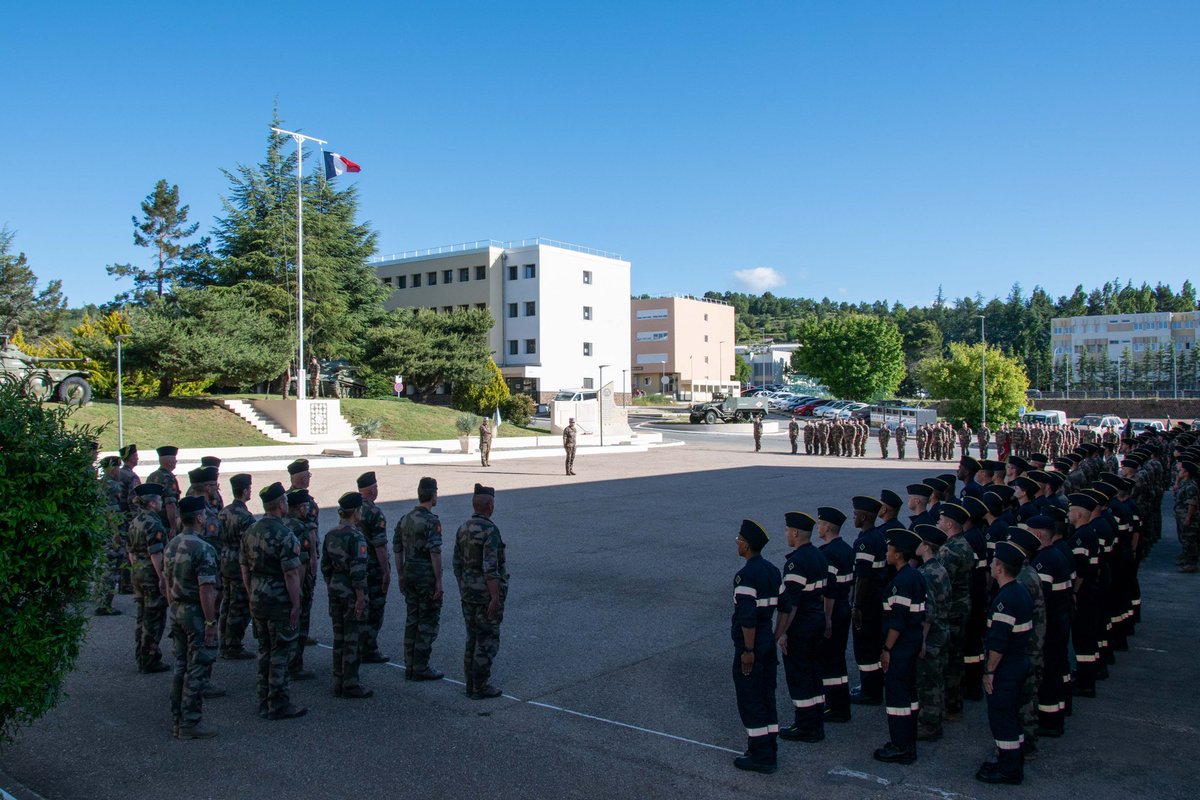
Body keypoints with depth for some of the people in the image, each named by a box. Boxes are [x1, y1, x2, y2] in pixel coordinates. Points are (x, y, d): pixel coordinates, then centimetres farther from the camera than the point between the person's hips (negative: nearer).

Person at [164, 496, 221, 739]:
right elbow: (206, 590, -22)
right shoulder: (203, 549, -20)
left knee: (181, 667, 16)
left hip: (176, 611, 9)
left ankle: (179, 719, 23)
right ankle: (190, 723, 4)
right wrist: (211, 622, -18)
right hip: (197, 614, -8)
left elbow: (168, 583, 15)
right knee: (197, 669, 0)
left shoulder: (171, 546, 7)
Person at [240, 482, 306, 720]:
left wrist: (251, 597, 19)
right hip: (280, 602, -8)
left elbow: (244, 568, 12)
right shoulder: (284, 535, -18)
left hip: (257, 601, 8)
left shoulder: (250, 532, 6)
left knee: (265, 652, 16)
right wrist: (296, 605, -15)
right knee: (280, 653, 0)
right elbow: (290, 574, -20)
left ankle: (264, 702, 22)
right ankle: (278, 705, 5)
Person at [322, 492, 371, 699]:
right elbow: (358, 571, -21)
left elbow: (325, 566, 13)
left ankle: (338, 683, 21)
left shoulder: (330, 535, 7)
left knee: (338, 638, 14)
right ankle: (350, 686, 5)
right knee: (352, 640, 0)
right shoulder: (356, 537, -18)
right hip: (351, 595, -8)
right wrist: (360, 598, -17)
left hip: (335, 592, 8)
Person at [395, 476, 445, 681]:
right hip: (427, 577, -7)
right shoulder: (432, 521, -16)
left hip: (409, 574, 8)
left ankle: (410, 666, 19)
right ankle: (421, 668, 4)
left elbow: (397, 549, 11)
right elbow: (435, 553, -20)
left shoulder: (405, 519, 7)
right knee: (428, 622, 1)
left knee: (412, 620, 14)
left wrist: (400, 575, 19)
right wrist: (439, 580, -16)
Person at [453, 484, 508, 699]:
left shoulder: (462, 529, 6)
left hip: (469, 593, 8)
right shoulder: (490, 530, -19)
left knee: (473, 639, 15)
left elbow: (458, 564, 11)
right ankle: (481, 687, 6)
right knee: (488, 641, 2)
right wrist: (495, 598, -21)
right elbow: (490, 568, -24)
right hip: (487, 594, -8)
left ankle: (471, 685, 20)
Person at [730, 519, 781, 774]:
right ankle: (767, 751, 26)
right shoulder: (772, 570, 6)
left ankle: (761, 757, 7)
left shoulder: (746, 575, -21)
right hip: (769, 642, 9)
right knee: (766, 697, 16)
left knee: (750, 700, 2)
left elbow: (747, 617, -24)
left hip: (750, 645, -9)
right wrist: (775, 638, 18)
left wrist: (748, 650, -19)